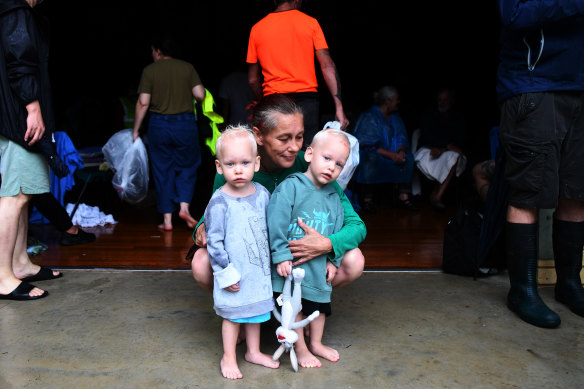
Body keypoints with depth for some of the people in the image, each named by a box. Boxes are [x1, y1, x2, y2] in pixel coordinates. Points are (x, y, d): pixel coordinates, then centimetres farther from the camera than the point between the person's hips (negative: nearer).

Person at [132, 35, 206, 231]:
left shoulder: (149, 70, 0)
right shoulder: (187, 67, 3)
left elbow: (143, 103, -4)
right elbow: (200, 95, -4)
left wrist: (136, 129, 3)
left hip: (159, 124, 0)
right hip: (185, 123, 0)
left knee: (162, 171, 7)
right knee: (187, 167, 14)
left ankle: (167, 219, 8)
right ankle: (184, 206, -4)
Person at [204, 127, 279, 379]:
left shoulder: (262, 194, -2)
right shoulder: (220, 202, -18)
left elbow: (270, 228, 9)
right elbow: (214, 240, -15)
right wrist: (225, 273, -14)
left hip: (259, 269, 5)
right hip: (234, 272, -5)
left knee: (256, 311, 19)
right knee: (233, 315, 9)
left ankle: (253, 352, 39)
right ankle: (228, 357, 30)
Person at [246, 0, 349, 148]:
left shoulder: (257, 28, 10)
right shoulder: (310, 22, 5)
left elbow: (253, 79, 12)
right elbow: (328, 66, -2)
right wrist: (339, 107, -3)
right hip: (306, 99, -1)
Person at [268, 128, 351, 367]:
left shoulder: (333, 197, 5)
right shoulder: (290, 187, -14)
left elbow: (337, 230, 13)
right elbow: (276, 223, -17)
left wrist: (333, 259, 9)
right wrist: (281, 255, -19)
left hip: (318, 265, 6)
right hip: (292, 264, -6)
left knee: (320, 304, 19)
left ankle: (316, 343, 40)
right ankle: (300, 348, 25)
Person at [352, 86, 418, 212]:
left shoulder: (395, 117, 12)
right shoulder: (368, 117, -9)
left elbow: (402, 139, 6)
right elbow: (369, 144, -18)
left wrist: (401, 151, -18)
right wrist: (391, 155, -27)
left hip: (393, 154, 6)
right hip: (369, 153, -6)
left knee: (408, 156, -19)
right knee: (370, 159, -38)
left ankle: (404, 197, -17)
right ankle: (367, 199, -27)